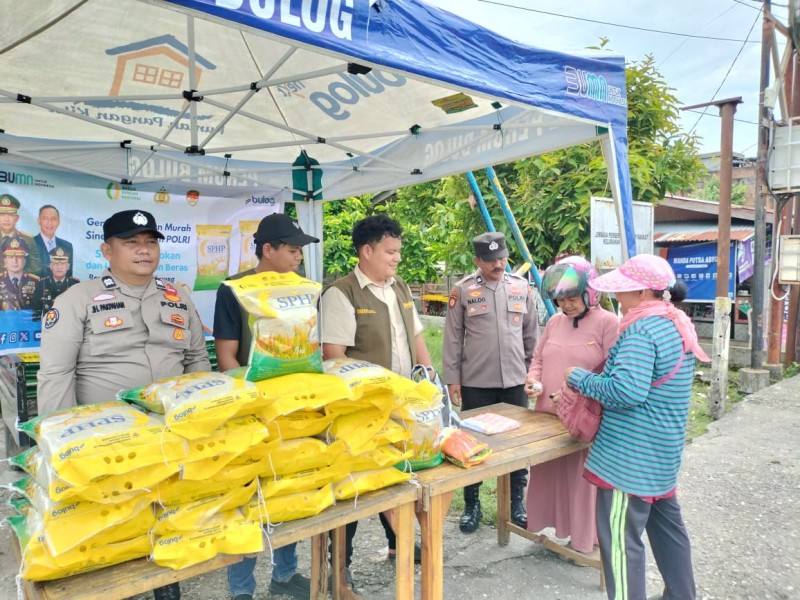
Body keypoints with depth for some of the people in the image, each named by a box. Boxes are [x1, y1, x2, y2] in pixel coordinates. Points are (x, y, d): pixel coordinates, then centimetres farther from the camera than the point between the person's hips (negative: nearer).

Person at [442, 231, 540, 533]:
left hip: (515, 380, 2)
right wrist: (452, 379, -4)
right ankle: (472, 504, 25)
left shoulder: (521, 287, 4)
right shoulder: (462, 290, -4)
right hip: (475, 382, -2)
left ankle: (518, 502, 29)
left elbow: (531, 335, 10)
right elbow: (453, 339, -2)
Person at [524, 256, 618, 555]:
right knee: (550, 474, 16)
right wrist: (533, 380, -3)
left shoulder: (608, 322, -9)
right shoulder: (555, 322, 10)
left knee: (583, 478, 7)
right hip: (548, 415, 6)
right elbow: (538, 359, 17)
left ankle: (586, 537, 26)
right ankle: (554, 523, 36)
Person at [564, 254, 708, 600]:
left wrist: (581, 378, -18)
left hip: (630, 456, -10)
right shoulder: (678, 324, 9)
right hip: (662, 452, 11)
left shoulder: (642, 330, -22)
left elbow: (627, 390, -31)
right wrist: (612, 361, 12)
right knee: (667, 524, 24)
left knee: (620, 539, 0)